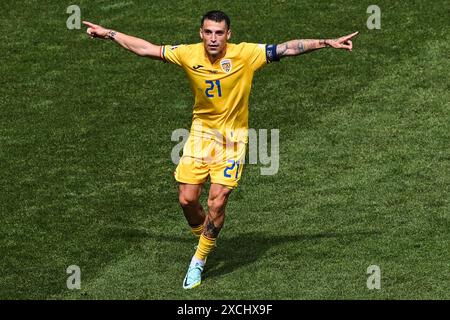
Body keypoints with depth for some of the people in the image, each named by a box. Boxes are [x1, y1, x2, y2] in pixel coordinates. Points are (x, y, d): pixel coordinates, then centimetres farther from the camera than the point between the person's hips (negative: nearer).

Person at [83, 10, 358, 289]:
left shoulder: (245, 54, -16)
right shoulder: (189, 54, -8)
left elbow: (288, 48, -16)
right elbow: (146, 49, 2)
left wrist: (327, 43, -22)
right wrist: (108, 34, 6)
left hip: (233, 136, -3)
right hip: (201, 131, 3)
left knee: (217, 203, -9)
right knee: (187, 199, 1)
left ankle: (199, 261, 11)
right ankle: (205, 241, 31)